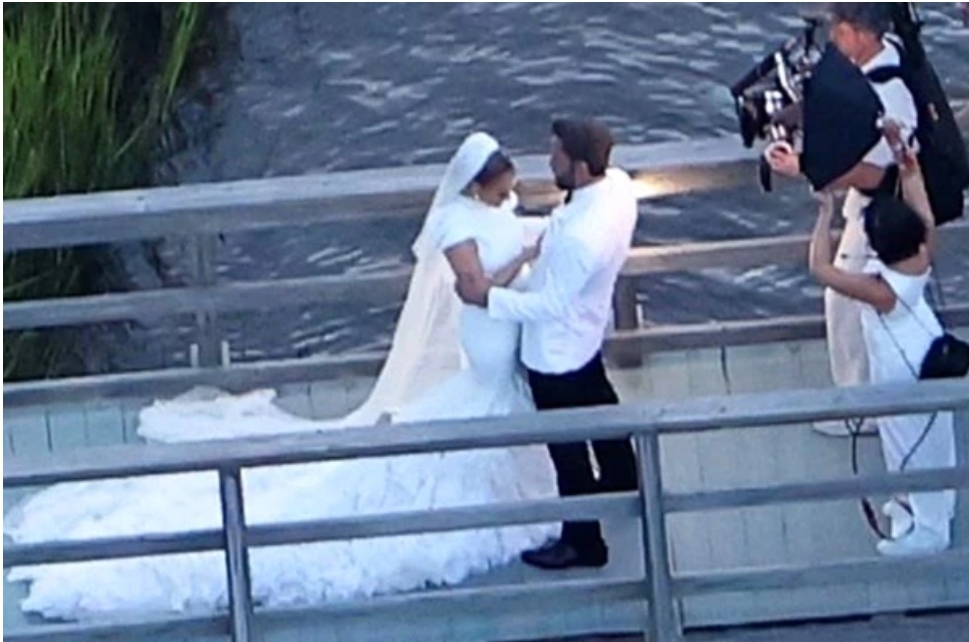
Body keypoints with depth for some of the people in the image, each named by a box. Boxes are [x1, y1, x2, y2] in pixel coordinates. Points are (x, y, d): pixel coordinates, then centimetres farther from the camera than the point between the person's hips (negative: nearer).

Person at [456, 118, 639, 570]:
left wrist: (487, 297, -23)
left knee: (567, 447, 11)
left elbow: (550, 305, -30)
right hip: (587, 330, 9)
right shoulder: (617, 184, -16)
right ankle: (622, 482, 59)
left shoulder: (580, 237, -42)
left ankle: (583, 543, 30)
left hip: (556, 351, -9)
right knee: (598, 405, 34)